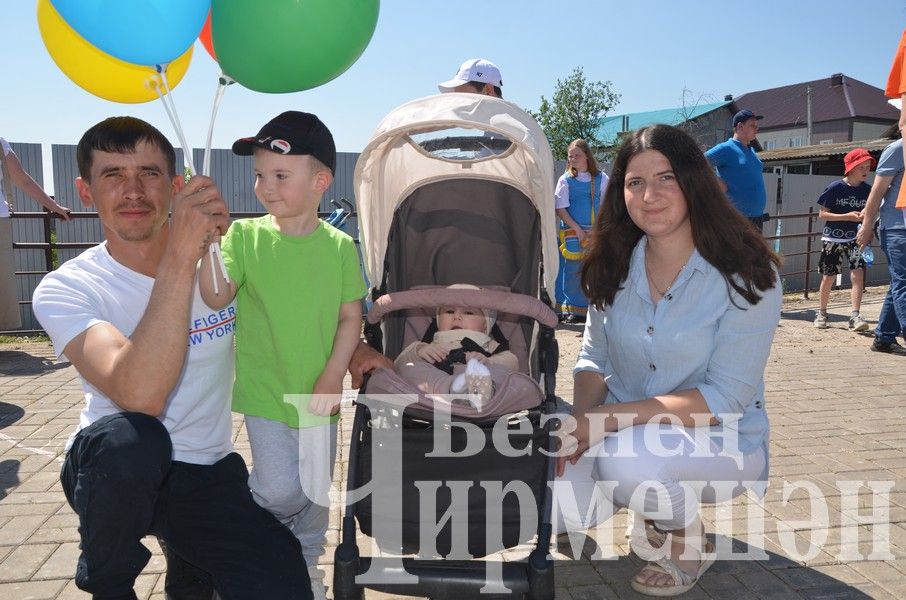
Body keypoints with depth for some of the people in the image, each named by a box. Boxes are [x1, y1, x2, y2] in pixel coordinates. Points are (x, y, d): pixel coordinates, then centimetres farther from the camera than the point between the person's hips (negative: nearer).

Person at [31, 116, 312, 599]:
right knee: (129, 437, -37)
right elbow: (139, 396, -31)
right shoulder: (64, 289, -13)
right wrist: (180, 258, -36)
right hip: (113, 469, -2)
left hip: (209, 474, 2)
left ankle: (187, 560, 16)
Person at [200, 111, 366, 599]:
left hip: (318, 394, 2)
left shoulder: (339, 246, -4)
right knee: (281, 490, -11)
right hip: (265, 392, -2)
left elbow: (350, 316, -2)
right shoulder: (245, 235, -6)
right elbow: (217, 296, -16)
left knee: (316, 491, 15)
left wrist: (332, 377, -10)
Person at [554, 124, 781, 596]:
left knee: (625, 457, -35)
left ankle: (687, 537, 0)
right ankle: (649, 498, 14)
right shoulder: (613, 266, -1)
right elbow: (594, 358, 4)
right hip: (623, 433, 5)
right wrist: (580, 421, -17)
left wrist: (614, 417, -29)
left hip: (720, 440, -4)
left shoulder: (746, 275, -16)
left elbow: (726, 399, -19)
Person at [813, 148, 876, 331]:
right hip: (833, 238, -2)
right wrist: (848, 216, -20)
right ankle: (821, 313, 23)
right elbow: (822, 213, -10)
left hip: (855, 238, 3)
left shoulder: (867, 189, 0)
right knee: (828, 277, 6)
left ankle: (855, 316, -10)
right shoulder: (835, 188, -11)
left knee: (858, 274, -11)